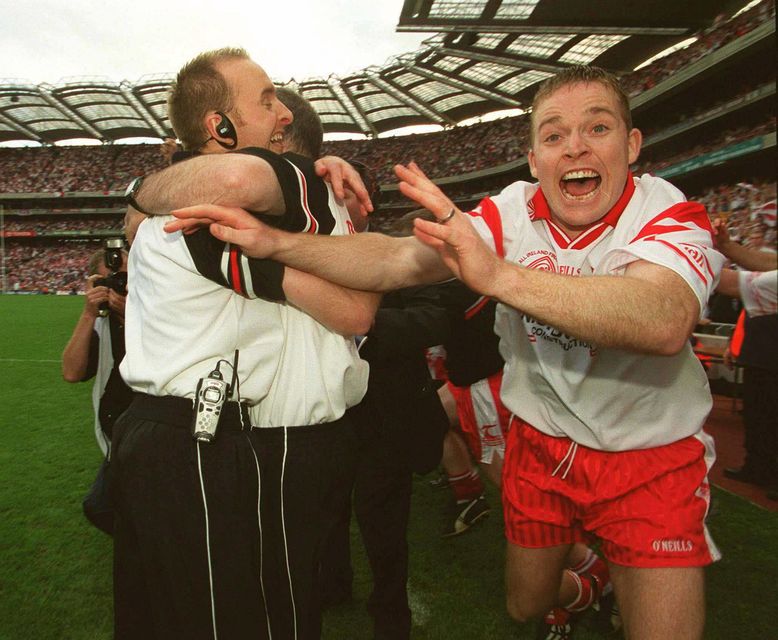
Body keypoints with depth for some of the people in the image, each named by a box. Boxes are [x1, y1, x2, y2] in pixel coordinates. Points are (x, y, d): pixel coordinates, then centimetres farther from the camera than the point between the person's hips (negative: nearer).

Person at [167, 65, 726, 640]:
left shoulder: (668, 213, -18)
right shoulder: (510, 214, -11)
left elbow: (664, 321, -40)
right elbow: (394, 260, -20)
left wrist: (498, 275, -50)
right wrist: (272, 241, -32)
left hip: (651, 459, -2)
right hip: (540, 446, 3)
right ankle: (575, 592, 55)